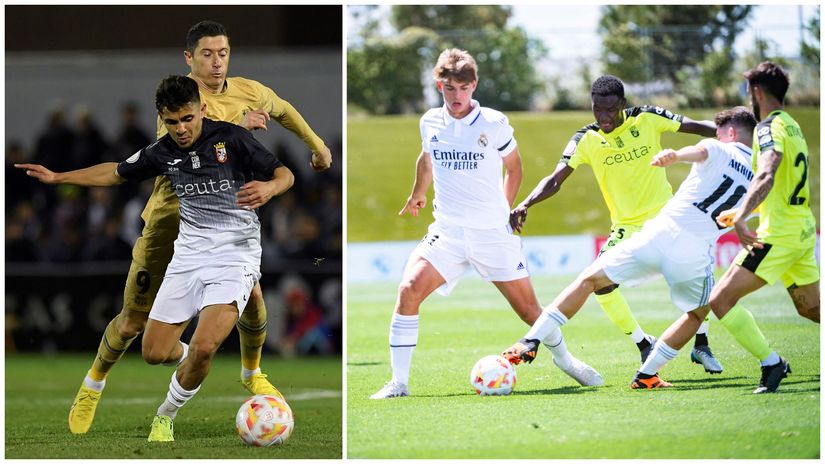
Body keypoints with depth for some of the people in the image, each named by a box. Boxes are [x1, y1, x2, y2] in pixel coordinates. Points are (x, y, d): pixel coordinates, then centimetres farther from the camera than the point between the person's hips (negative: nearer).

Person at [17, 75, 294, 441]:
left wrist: (269, 187, -30)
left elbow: (284, 174, -6)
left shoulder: (232, 139, -10)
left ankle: (166, 416, 2)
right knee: (154, 353, 1)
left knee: (203, 347, -23)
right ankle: (186, 358, 39)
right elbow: (117, 172, 21)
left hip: (235, 256, -5)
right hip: (188, 255, 5)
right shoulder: (163, 152, 4)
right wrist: (58, 177, 20)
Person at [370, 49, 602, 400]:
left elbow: (513, 165, 13)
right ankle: (398, 382, -16)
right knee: (409, 289, -22)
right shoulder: (430, 123, 3)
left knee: (528, 308, 4)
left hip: (493, 233, -1)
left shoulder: (494, 124, -5)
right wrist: (418, 195, 40)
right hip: (447, 232, 1)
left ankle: (563, 357, 35)